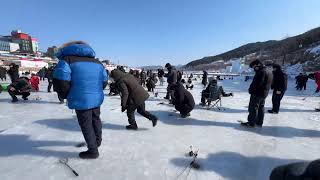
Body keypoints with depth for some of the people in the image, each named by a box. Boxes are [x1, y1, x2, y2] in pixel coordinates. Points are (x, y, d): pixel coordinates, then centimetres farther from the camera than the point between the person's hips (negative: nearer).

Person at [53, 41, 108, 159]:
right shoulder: (96, 62, 15)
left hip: (81, 100, -6)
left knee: (86, 125, 9)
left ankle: (93, 150, 22)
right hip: (97, 98, 6)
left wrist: (65, 95, 2)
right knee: (95, 119, 26)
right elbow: (104, 81, 13)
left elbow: (61, 80, -15)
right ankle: (97, 141, 47)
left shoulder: (67, 59, -2)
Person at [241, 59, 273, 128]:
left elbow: (256, 83, -24)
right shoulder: (269, 72, 16)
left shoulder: (261, 72, -19)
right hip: (264, 94, 10)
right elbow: (268, 85, 19)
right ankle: (259, 122, 24)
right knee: (261, 108, 15)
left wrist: (251, 90, -13)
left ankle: (251, 123, 3)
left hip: (257, 94, -10)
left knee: (253, 108, -3)